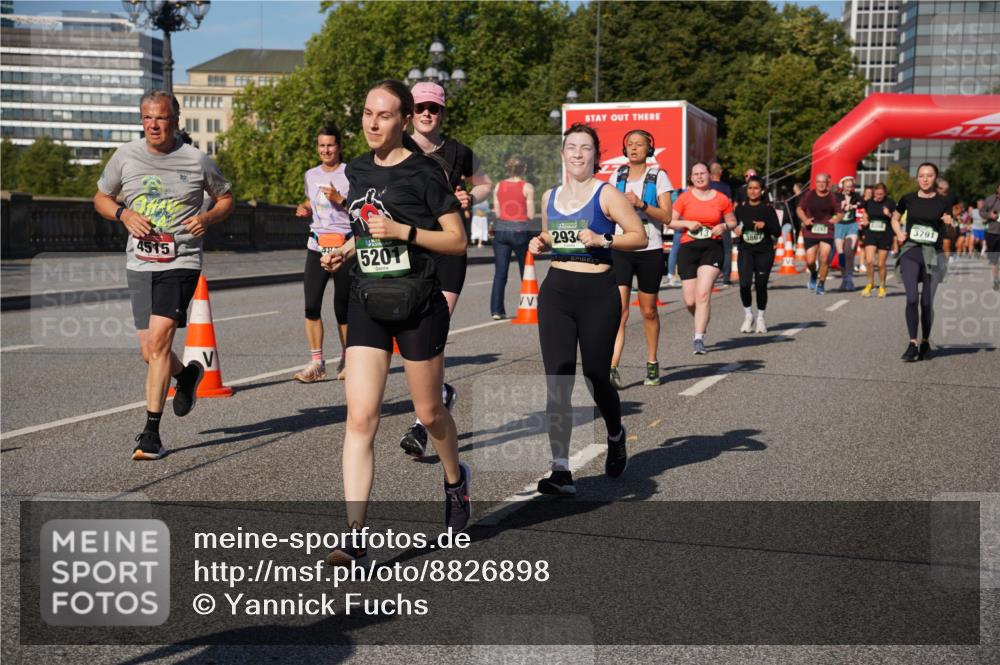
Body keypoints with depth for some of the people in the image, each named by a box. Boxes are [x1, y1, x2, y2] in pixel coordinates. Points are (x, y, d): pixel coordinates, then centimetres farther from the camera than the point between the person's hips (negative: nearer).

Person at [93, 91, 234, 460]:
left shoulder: (197, 160, -1)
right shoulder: (125, 156, 5)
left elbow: (226, 199, 12)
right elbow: (101, 198, 17)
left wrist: (207, 218, -9)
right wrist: (124, 214, -5)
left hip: (181, 262, -4)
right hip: (140, 263, 4)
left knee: (159, 339, -18)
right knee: (150, 352, 5)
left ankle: (151, 433, -13)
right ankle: (187, 376, 41)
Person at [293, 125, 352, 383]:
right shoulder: (311, 175, 13)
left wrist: (340, 199, -18)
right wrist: (303, 209, 8)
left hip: (344, 247, -4)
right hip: (316, 246, 4)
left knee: (343, 308, 2)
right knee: (311, 306, -6)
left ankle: (347, 361, 17)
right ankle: (317, 363, 1)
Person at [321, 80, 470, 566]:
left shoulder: (423, 172, -7)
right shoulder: (357, 171, 11)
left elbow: (458, 241, -8)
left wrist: (402, 231, -18)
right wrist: (345, 252, 6)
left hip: (417, 302, -4)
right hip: (366, 303, 4)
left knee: (429, 412, 11)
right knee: (360, 418, -7)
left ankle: (456, 479, 43)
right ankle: (355, 536, -8)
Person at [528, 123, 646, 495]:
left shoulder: (606, 194, -2)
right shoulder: (550, 197, 13)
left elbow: (639, 237, -4)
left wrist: (603, 240, -18)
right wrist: (539, 245, 7)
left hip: (597, 293, -4)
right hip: (556, 291, 4)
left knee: (597, 380, 4)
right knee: (557, 384, -5)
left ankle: (616, 436, 37)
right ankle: (561, 471, -4)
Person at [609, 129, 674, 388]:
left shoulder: (658, 176, 0)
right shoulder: (616, 177, 9)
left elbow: (667, 216, -8)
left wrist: (640, 204, -19)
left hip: (649, 250, -1)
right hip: (620, 249, 1)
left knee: (649, 311, 10)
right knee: (619, 309, -13)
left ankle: (652, 363, 27)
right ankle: (612, 368, -20)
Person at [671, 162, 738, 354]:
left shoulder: (721, 199, 5)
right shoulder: (684, 198, 4)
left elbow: (732, 221, 17)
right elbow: (670, 221, 6)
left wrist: (724, 227, -5)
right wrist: (687, 223, -10)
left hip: (713, 247, -1)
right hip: (688, 248, 1)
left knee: (703, 293, -19)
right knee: (689, 301, 1)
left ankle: (699, 338, -14)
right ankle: (702, 321, 36)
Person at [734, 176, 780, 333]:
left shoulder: (768, 209, 0)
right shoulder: (740, 208, 5)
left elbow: (777, 232, -1)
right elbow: (735, 225, 19)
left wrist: (765, 225, -18)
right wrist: (737, 230, -3)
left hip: (764, 251, -1)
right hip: (745, 250, 1)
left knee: (761, 285, 4)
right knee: (744, 283, -15)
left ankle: (760, 318, 24)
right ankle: (748, 315, 6)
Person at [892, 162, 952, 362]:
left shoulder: (943, 202, 3)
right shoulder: (908, 199, 5)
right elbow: (895, 219, 20)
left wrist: (949, 223, -15)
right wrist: (899, 233, 1)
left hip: (932, 253, 0)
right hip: (910, 250, 0)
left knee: (927, 302, 5)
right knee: (912, 298, -13)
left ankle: (925, 342, 23)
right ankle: (912, 343, -5)